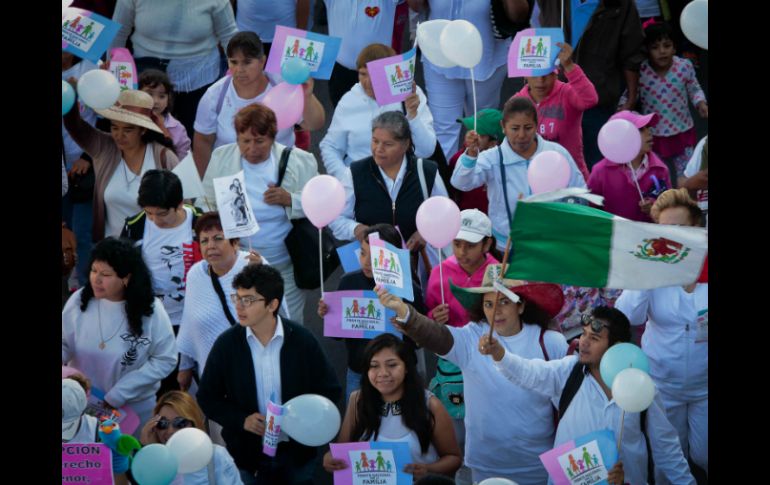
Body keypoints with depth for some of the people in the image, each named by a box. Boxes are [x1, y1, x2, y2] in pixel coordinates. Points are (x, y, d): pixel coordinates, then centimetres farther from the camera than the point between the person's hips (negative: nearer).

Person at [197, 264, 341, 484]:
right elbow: (208, 397, 1)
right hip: (249, 455, 0)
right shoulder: (226, 343, -6)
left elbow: (329, 390, 1)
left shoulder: (302, 340, -8)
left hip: (297, 453, 0)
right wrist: (242, 420, -15)